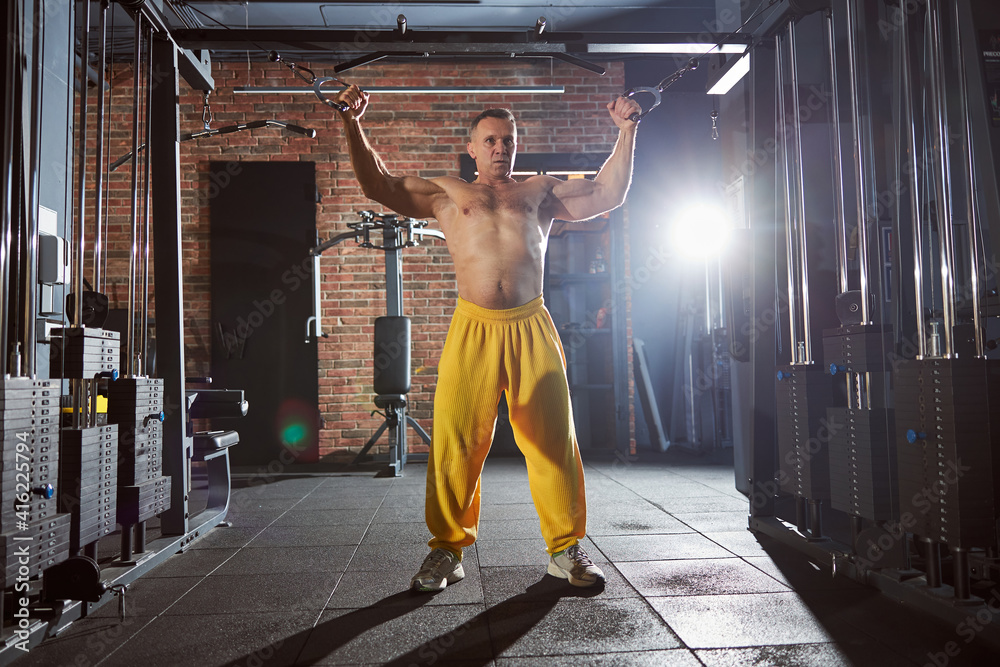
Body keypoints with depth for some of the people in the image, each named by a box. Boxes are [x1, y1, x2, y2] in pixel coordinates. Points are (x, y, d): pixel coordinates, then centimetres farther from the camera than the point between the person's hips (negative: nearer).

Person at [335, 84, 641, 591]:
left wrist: (626, 131, 13)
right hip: (472, 327, 0)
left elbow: (608, 194, 16)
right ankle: (447, 550, 12)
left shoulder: (541, 191, 19)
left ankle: (566, 548, 15)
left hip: (532, 327, 1)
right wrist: (353, 125, 10)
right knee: (455, 442, -2)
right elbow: (379, 186, 17)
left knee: (553, 440, 1)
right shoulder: (448, 193, 18)